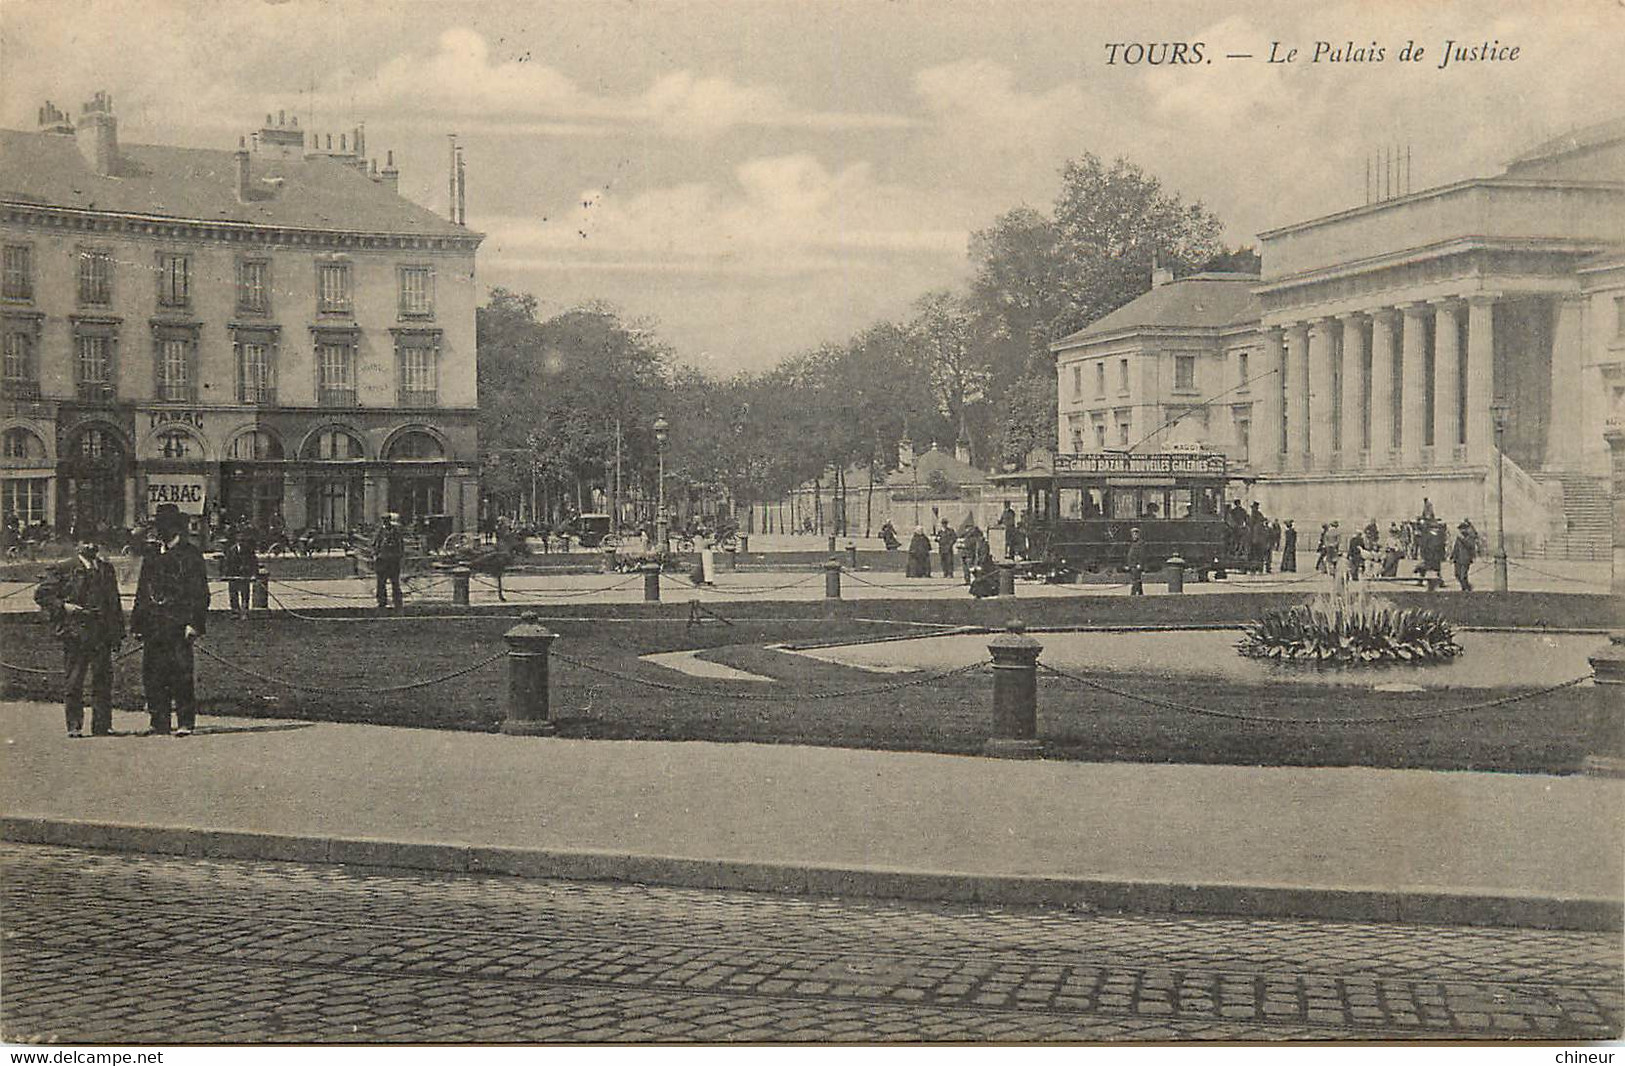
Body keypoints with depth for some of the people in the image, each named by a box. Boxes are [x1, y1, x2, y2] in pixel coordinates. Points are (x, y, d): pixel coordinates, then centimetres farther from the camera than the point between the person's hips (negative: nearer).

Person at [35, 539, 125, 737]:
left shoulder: (107, 569, 14)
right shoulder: (64, 570, 2)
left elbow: (114, 602, 18)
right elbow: (41, 594, 3)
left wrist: (118, 632, 13)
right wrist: (64, 606, -10)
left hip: (102, 634, 3)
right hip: (75, 631, -3)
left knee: (103, 680, 1)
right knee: (73, 682, 0)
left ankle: (102, 726, 7)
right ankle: (74, 726, 6)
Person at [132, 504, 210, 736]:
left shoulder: (190, 553, 1)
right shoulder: (151, 554, 18)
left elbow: (200, 592, -3)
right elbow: (142, 591, 21)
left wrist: (194, 623, -12)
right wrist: (137, 623, 13)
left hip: (179, 624, -6)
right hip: (153, 625, 6)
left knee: (181, 673, -9)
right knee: (152, 674, 5)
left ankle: (185, 722, -3)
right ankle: (159, 723, 12)